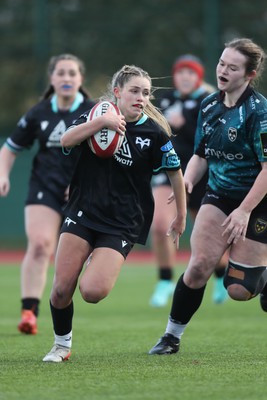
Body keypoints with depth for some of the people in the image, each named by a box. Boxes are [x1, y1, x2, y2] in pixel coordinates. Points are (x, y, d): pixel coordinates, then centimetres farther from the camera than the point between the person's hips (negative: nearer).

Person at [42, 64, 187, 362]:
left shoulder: (154, 133, -4)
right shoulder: (97, 116, 1)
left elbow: (175, 172, 8)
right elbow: (66, 140, -16)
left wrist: (181, 216, 13)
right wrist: (101, 121, -28)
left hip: (122, 223, -2)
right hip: (83, 212, 2)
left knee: (92, 291, -19)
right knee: (62, 288, -7)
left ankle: (100, 268, 18)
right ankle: (61, 345, 18)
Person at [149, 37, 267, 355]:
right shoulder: (209, 105, 4)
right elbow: (201, 154, 15)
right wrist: (187, 180, -6)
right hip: (219, 197, 5)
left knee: (238, 289, -5)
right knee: (199, 264, -15)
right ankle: (172, 335, -1)